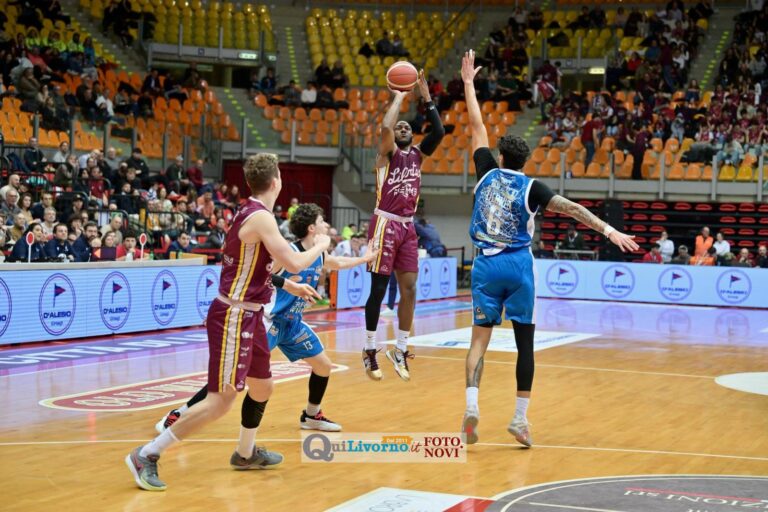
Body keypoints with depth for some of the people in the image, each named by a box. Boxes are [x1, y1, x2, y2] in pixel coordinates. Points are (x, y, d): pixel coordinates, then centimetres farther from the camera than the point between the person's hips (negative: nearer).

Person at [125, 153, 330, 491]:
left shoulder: (251, 213, 11)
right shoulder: (260, 217, -18)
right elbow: (294, 263, -22)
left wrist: (291, 286, 27)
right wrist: (321, 245, -4)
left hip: (248, 315, 10)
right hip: (233, 317, -10)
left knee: (262, 387, 22)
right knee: (221, 401, -10)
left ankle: (246, 454, 40)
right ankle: (146, 455, -8)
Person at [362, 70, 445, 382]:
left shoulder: (418, 154, 14)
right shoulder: (388, 152, -2)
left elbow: (439, 132, -1)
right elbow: (385, 127, -23)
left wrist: (426, 98, -1)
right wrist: (399, 97, -10)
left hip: (408, 227, 6)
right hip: (385, 224, -6)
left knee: (409, 288, 2)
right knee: (378, 289, -3)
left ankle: (400, 350, 10)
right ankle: (370, 350, 6)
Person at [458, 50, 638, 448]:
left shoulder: (487, 173, 3)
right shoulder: (531, 187, -2)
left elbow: (477, 126, 12)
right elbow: (571, 209, -11)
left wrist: (468, 83, 20)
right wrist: (608, 230, -12)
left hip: (487, 265, 2)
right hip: (519, 266, -2)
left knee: (480, 338, 4)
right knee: (525, 342, 5)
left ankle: (471, 405, -16)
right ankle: (520, 419, 3)